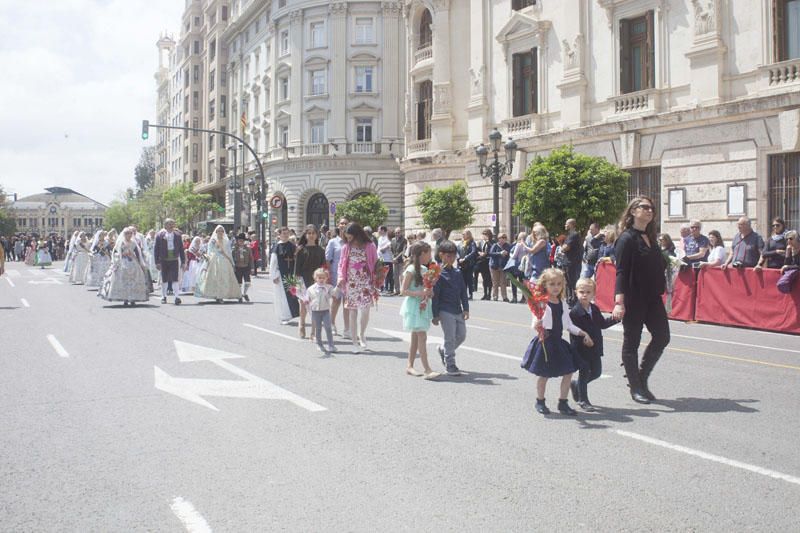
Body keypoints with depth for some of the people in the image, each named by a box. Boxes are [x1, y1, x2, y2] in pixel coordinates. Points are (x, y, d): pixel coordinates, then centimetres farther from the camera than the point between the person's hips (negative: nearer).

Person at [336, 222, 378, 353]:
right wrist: (341, 277, -11)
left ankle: (362, 335, 19)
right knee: (352, 312, 2)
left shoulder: (370, 246, -2)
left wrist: (376, 283, -4)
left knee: (365, 311, -8)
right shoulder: (346, 248, 3)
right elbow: (341, 264, 7)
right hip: (351, 283, 2)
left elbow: (375, 264, 1)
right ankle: (355, 342, 10)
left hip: (365, 282, -1)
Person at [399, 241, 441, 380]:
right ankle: (427, 370, -14)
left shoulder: (425, 269, 10)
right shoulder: (411, 270, -12)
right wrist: (419, 293, -24)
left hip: (423, 306, 8)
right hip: (413, 306, -8)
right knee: (422, 337, -12)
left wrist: (429, 293, -5)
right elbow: (403, 291, -14)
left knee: (416, 337, 12)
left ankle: (410, 366, 20)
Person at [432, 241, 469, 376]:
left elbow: (463, 291, 12)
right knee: (450, 338, -3)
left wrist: (466, 309, 5)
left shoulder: (458, 272, 9)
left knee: (462, 335, 12)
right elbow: (435, 295, -10)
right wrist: (435, 315, -11)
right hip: (445, 311, -7)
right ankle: (450, 365, 9)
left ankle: (443, 350, 35)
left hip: (458, 310, 7)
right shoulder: (439, 274, -10)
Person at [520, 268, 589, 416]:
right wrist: (536, 326, -39)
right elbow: (536, 324, -16)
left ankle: (563, 403, 15)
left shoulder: (563, 304, 9)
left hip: (558, 342, 6)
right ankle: (540, 402, 23)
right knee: (544, 374, 3)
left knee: (568, 372, 3)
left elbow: (569, 325, 17)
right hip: (545, 342, -6)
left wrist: (583, 333, 13)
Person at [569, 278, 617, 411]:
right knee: (584, 373, 2)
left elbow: (602, 324, 17)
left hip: (595, 349, 7)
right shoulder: (575, 312, -16)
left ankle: (576, 385, 35)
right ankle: (582, 400, 16)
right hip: (581, 350, -7)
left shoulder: (595, 309, 6)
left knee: (596, 372, 14)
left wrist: (614, 319, 2)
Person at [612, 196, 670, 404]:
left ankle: (641, 377, 22)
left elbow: (659, 266, 18)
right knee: (631, 342, 2)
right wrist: (619, 302, -23)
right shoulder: (627, 238, -10)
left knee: (662, 337, 7)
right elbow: (621, 272, -16)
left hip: (652, 297, 8)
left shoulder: (650, 238, 13)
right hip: (633, 299, -8)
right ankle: (635, 387, 14)